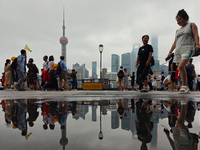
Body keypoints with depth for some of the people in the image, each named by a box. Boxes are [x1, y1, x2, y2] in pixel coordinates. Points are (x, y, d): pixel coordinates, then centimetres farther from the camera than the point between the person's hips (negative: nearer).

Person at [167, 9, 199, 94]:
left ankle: (184, 86, -16)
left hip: (187, 49, -6)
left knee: (181, 66, -24)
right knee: (182, 69, 1)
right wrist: (170, 52, 17)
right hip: (178, 50, 6)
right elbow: (175, 42, 24)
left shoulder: (192, 25, 10)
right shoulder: (178, 31, 25)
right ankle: (186, 88, 6)